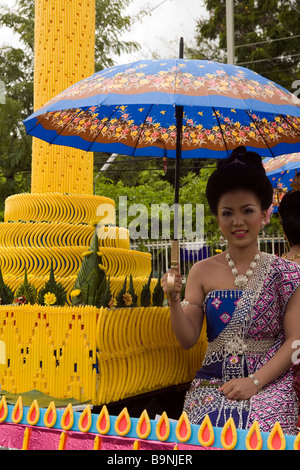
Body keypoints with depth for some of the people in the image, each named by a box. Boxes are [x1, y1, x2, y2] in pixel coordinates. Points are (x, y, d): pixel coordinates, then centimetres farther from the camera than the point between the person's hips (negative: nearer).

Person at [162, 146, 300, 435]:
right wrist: (174, 301, -13)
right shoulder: (202, 272, 8)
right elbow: (187, 340, 5)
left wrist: (255, 381, -12)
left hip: (269, 384, -1)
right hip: (212, 382, 1)